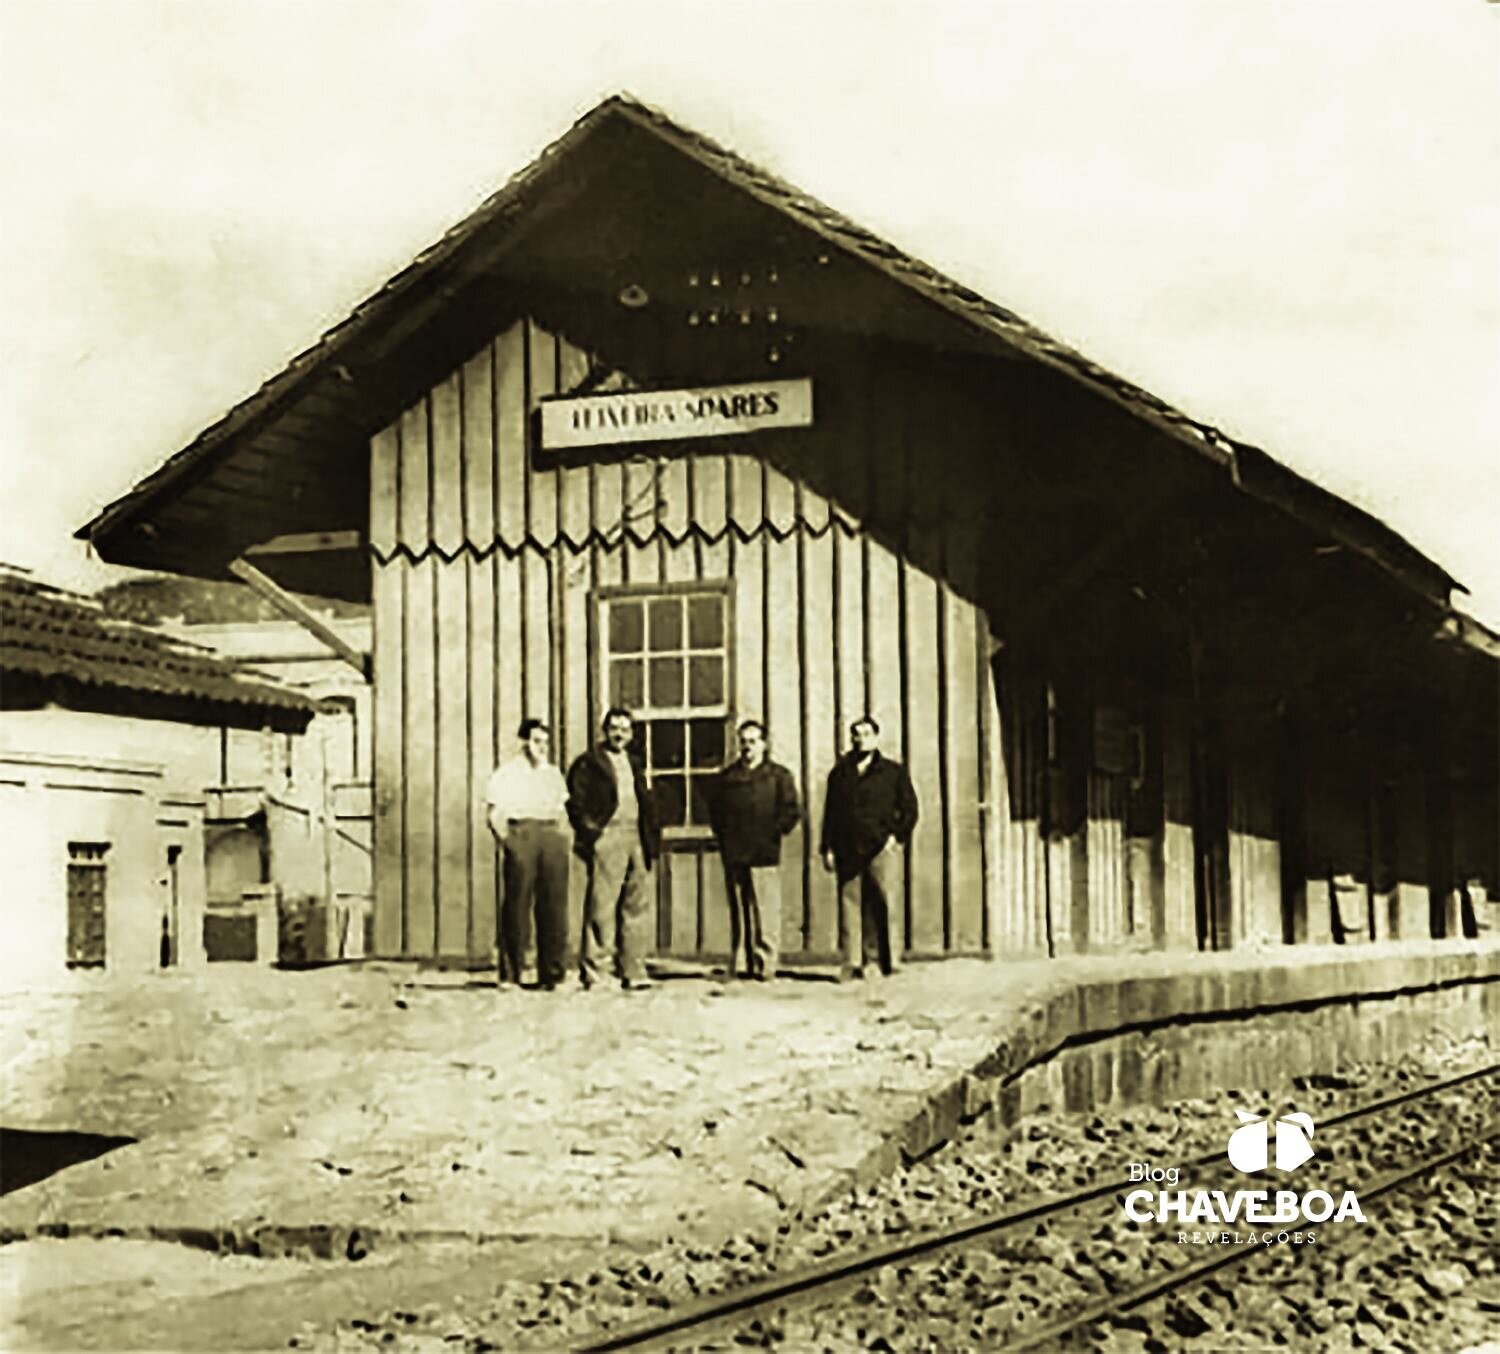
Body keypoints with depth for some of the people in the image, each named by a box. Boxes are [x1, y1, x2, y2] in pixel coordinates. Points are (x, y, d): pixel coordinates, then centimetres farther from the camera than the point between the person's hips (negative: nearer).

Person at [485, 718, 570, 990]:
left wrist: (560, 836, 11)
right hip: (521, 833, -5)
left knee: (554, 904, 0)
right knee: (517, 904, -6)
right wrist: (506, 841, -11)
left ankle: (552, 972, 5)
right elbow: (495, 814, -1)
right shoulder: (507, 774, 4)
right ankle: (510, 974, -1)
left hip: (551, 837, 5)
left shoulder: (553, 774, 19)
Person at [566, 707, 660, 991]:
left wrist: (651, 839, 11)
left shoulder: (634, 764, 22)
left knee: (637, 905, 5)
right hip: (607, 839, -6)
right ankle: (592, 970, -6)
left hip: (635, 839, 6)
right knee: (601, 906, -9)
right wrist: (589, 830, -12)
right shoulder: (589, 763, 3)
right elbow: (575, 801, -3)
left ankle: (632, 971, 10)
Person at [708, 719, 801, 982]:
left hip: (765, 855, -3)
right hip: (734, 856, 3)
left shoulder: (779, 776, 5)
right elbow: (714, 810, 18)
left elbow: (791, 811, 1)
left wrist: (774, 832, -5)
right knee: (738, 913, 5)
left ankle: (765, 966, -4)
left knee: (766, 913, -7)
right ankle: (738, 967, 10)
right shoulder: (725, 778, 15)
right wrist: (723, 836, 8)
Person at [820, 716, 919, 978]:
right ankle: (854, 964, 3)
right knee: (850, 906, -1)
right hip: (848, 851, 2)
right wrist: (828, 848, 6)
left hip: (881, 848, -2)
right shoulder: (839, 773, 15)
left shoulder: (894, 772, 10)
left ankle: (890, 962, -3)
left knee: (887, 905, -7)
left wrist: (898, 836, -2)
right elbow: (830, 812, 14)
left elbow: (909, 808, 9)